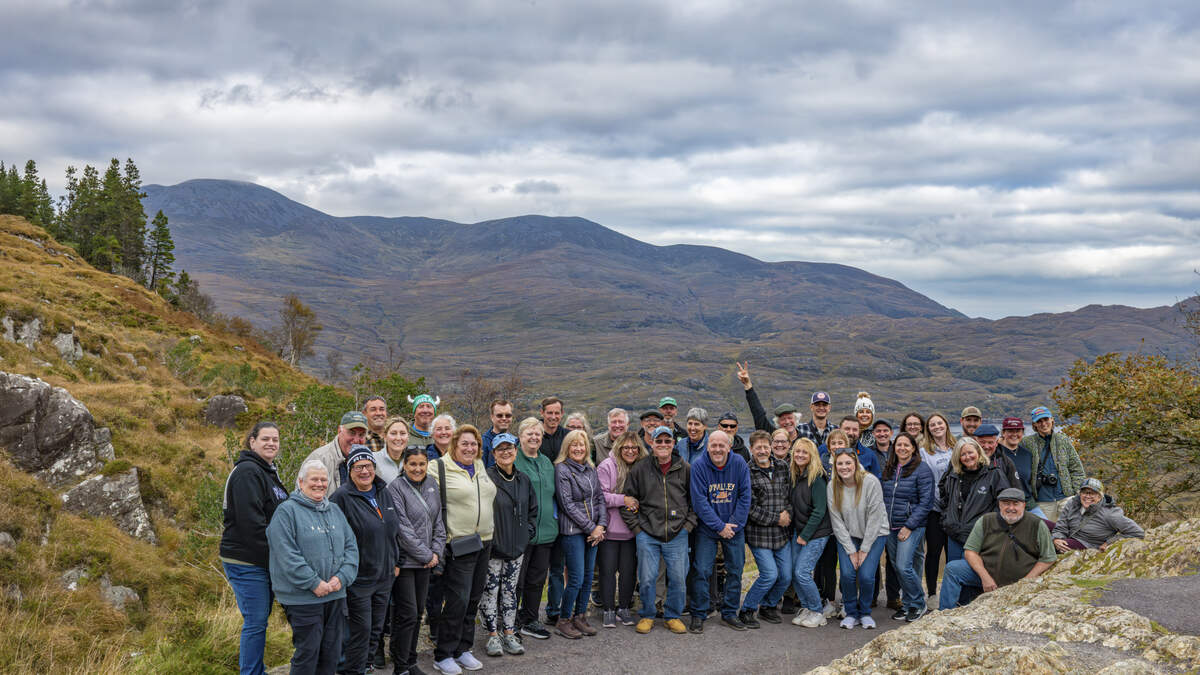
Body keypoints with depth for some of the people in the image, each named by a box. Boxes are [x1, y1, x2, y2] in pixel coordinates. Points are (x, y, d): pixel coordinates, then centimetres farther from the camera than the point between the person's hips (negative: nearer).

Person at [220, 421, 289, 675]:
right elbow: (249, 520, -22)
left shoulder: (269, 472, 17)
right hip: (247, 561, -9)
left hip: (265, 561, 9)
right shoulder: (247, 472, -15)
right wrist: (272, 555, -19)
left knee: (259, 620, 16)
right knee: (256, 621, -5)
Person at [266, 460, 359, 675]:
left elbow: (351, 546, 10)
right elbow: (287, 555, -16)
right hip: (303, 598, -6)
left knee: (331, 653, 11)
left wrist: (342, 577, -6)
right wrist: (314, 583, -18)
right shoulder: (287, 511, -7)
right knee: (307, 653, -2)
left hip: (336, 596, 6)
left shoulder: (335, 511, 14)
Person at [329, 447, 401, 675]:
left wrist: (394, 562, 16)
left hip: (384, 577, 7)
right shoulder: (341, 497, -13)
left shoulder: (384, 493, 9)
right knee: (361, 630, -4)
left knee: (376, 630, 13)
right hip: (358, 579, -7)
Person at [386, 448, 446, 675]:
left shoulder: (432, 486, 8)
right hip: (404, 560, -7)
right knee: (407, 614, -5)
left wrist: (436, 552, 1)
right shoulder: (396, 488, -13)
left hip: (425, 562, 7)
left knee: (417, 613, 12)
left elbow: (438, 522, 13)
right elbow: (403, 529, -16)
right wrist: (426, 555, -12)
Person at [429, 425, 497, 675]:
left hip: (484, 542, 7)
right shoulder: (439, 469, -9)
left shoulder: (480, 467, 14)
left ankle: (463, 649, 23)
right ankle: (443, 655, 4)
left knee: (473, 598, 12)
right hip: (458, 545, -7)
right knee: (457, 600, -7)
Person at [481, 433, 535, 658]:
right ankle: (493, 635, 11)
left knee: (510, 590, 12)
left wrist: (527, 531, 7)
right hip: (492, 547, -5)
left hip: (517, 547, 5)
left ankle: (509, 634, 19)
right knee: (490, 590, 1)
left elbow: (533, 509, 19)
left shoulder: (524, 480, 9)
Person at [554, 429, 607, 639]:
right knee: (576, 579, -7)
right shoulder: (562, 469, -8)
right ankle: (563, 621, 6)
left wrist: (601, 525, -2)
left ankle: (580, 617, 21)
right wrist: (591, 527, -11)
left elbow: (600, 497, 13)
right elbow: (567, 504, -12)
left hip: (593, 530, 6)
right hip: (573, 530, -6)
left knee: (588, 577, 9)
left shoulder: (590, 470, 13)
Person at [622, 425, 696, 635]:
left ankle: (673, 616, 22)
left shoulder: (685, 469, 4)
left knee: (678, 578, 4)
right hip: (647, 534, -1)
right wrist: (635, 526, 1)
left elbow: (695, 499, 13)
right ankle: (647, 616, 20)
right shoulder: (640, 468, 0)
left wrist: (689, 522, 4)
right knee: (647, 579, 1)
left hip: (677, 534, 1)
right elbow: (628, 499, 6)